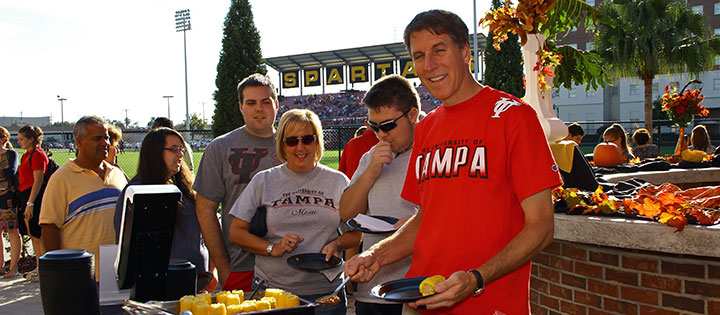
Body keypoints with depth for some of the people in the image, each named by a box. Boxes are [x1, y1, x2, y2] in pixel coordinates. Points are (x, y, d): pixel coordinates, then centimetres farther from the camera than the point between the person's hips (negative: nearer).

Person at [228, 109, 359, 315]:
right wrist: (273, 249, -11)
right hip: (272, 290, -1)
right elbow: (236, 232, 3)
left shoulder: (338, 181, 7)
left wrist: (336, 244, -10)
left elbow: (356, 233, 11)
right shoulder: (264, 181, 5)